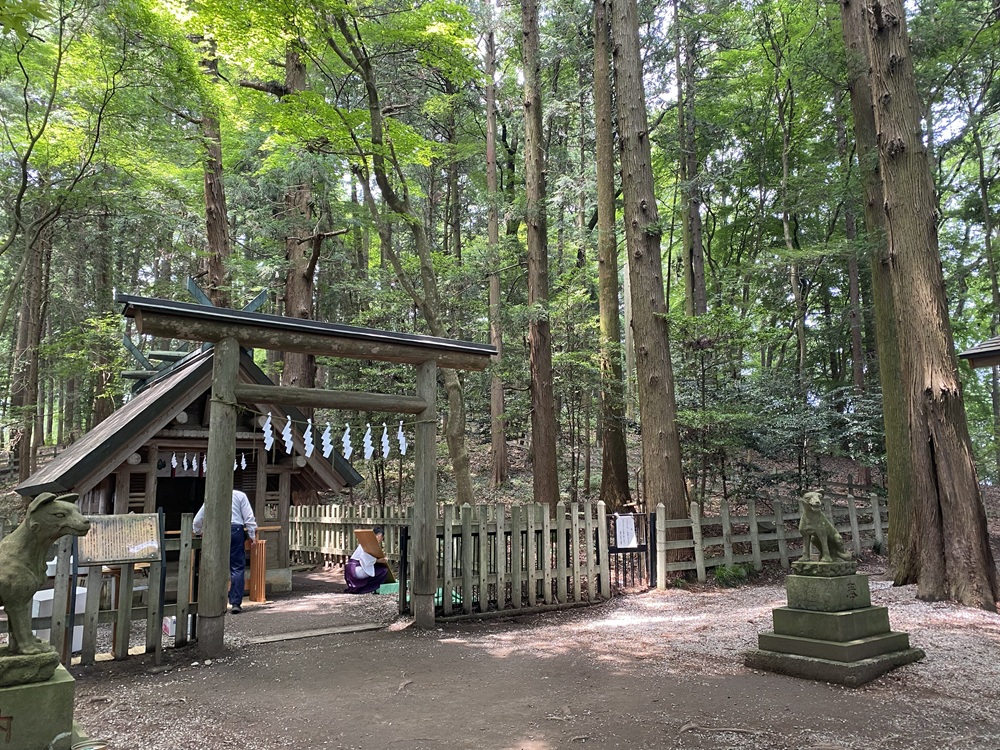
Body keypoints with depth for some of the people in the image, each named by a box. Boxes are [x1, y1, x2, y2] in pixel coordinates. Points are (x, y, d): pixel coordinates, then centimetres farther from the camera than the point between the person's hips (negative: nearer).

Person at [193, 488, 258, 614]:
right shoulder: (240, 495, 13)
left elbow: (197, 520, 25)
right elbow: (249, 517, 4)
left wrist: (198, 532, 42)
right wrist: (252, 536, 5)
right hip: (235, 530, -2)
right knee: (237, 568, 0)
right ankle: (236, 603, -6)